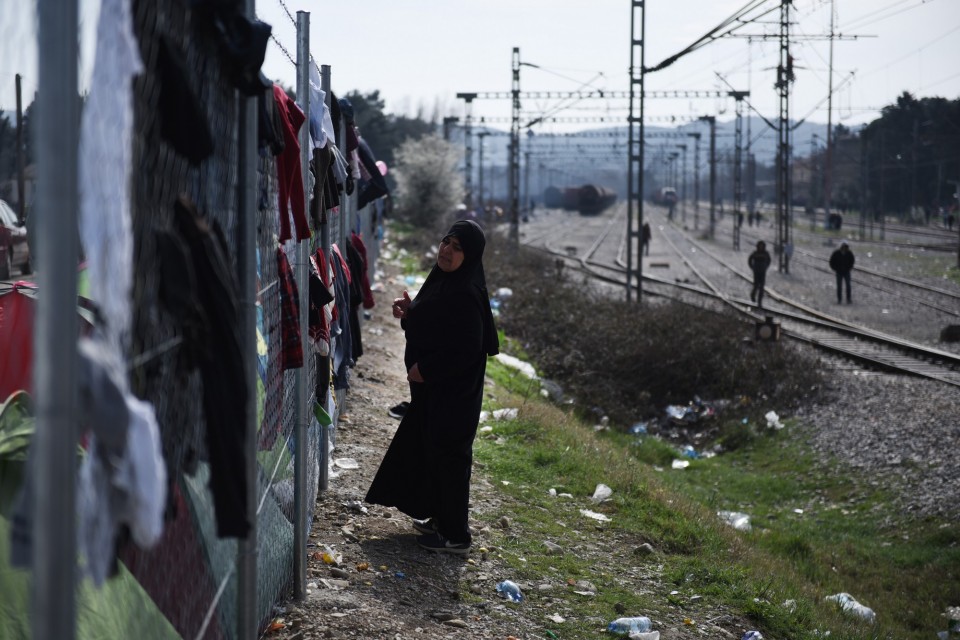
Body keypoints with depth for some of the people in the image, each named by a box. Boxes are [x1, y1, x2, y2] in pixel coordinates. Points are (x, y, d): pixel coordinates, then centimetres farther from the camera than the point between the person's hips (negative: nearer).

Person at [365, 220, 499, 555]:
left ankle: (455, 535, 10)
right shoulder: (441, 281, 7)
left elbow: (468, 349, -25)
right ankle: (440, 517, 34)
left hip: (452, 391, -10)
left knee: (448, 454, -1)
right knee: (427, 448, 19)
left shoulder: (465, 295, -23)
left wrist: (425, 369, -18)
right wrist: (408, 313, -1)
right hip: (430, 388, 10)